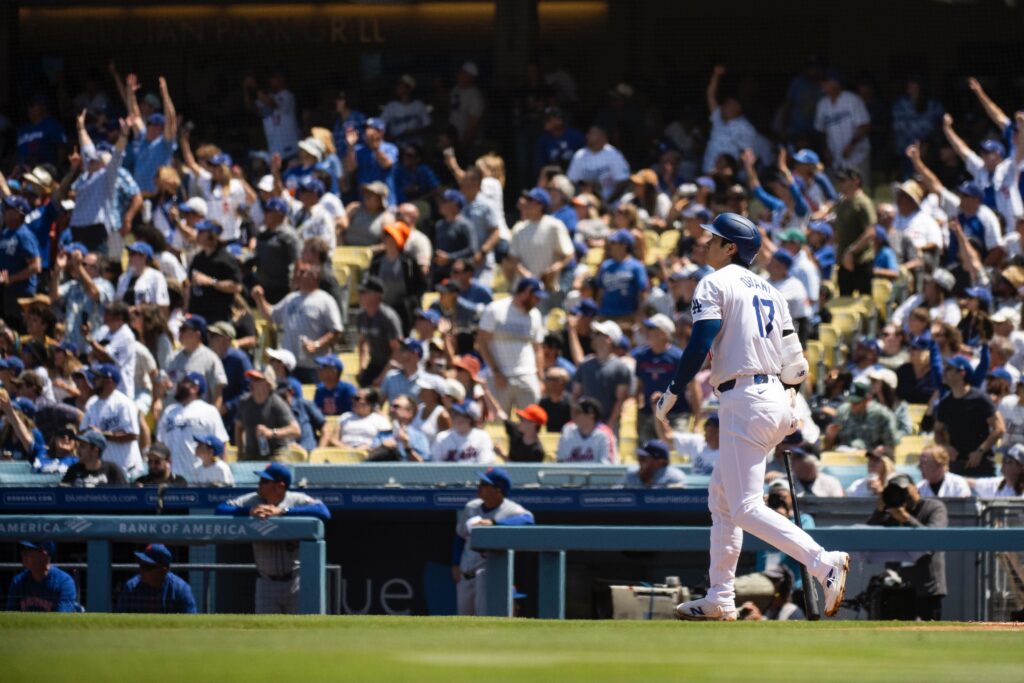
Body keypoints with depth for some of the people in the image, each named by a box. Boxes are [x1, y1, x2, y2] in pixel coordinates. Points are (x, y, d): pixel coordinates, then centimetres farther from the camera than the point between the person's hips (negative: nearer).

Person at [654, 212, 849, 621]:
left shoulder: (715, 284, -4)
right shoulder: (769, 291, 19)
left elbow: (699, 346, -15)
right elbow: (794, 363, 16)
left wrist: (672, 395, -7)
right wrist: (789, 411, 26)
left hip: (743, 401, -9)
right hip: (775, 400, 9)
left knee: (745, 508, -12)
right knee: (721, 498, 19)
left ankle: (823, 561, -29)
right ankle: (720, 599, 20)